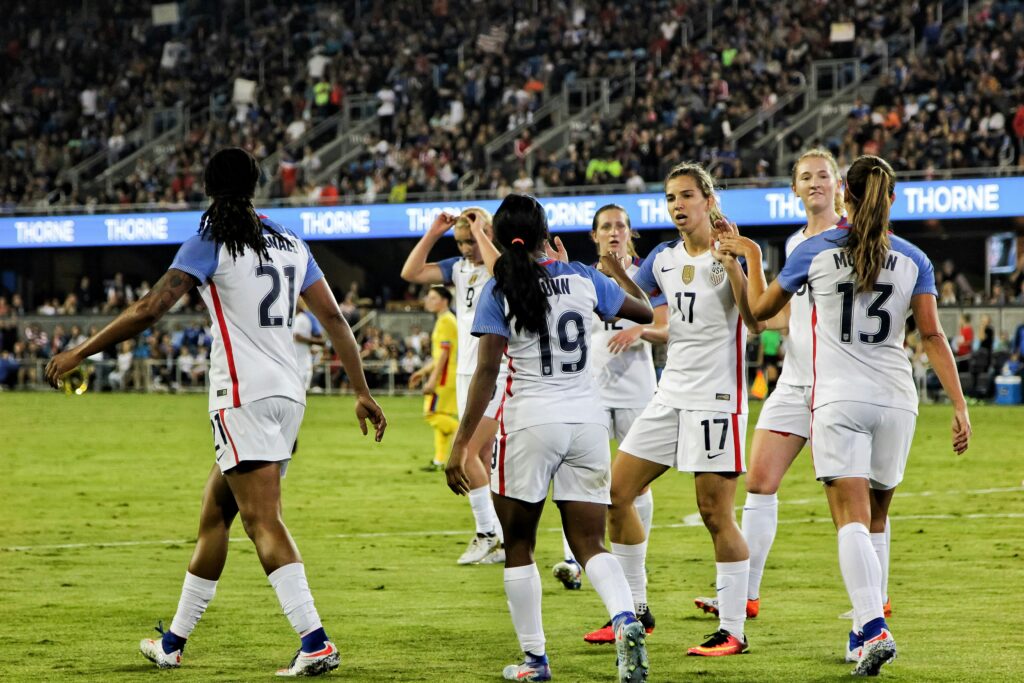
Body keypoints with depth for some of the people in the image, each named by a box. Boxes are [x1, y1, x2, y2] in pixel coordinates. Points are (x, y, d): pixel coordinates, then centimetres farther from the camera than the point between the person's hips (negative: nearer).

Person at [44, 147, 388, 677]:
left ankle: (315, 642, -25)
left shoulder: (211, 243, -6)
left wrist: (79, 353, -5)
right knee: (215, 512, 16)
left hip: (243, 396, -7)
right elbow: (333, 318, 13)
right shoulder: (290, 244, 14)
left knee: (263, 520, -12)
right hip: (288, 393, 7)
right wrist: (362, 392, 18)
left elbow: (149, 310, -12)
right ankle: (174, 642, 24)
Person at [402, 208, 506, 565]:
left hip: (497, 374, -8)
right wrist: (433, 234, -1)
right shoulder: (459, 267, 12)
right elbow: (411, 272, 6)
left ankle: (489, 534, -3)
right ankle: (501, 542, 10)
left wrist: (480, 232, -22)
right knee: (482, 460, 6)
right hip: (467, 372, 8)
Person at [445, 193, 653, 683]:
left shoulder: (499, 291, -5)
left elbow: (487, 371, -11)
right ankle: (625, 620, -21)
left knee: (518, 545, 12)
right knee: (589, 544, 7)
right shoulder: (583, 279, 4)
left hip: (530, 422, -3)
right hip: (587, 419, 3)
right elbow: (644, 311, 20)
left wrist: (461, 443, -8)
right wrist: (619, 271, 39)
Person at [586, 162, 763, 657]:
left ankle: (733, 630, -2)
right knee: (616, 494, 5)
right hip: (672, 394, 7)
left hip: (717, 397, -7)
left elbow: (755, 322, -21)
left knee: (715, 513, -9)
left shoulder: (732, 253, -9)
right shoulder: (663, 259, 9)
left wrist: (732, 264, -29)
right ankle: (635, 609, 17)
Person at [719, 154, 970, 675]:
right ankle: (864, 631, 20)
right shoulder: (912, 260, 4)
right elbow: (932, 336, -1)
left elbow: (759, 310, 12)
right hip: (895, 399, 2)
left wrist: (751, 255, 28)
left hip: (838, 399, -2)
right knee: (875, 520, 16)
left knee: (852, 520, -10)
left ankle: (874, 629, -28)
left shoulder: (815, 252, 0)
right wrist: (959, 404, 0)